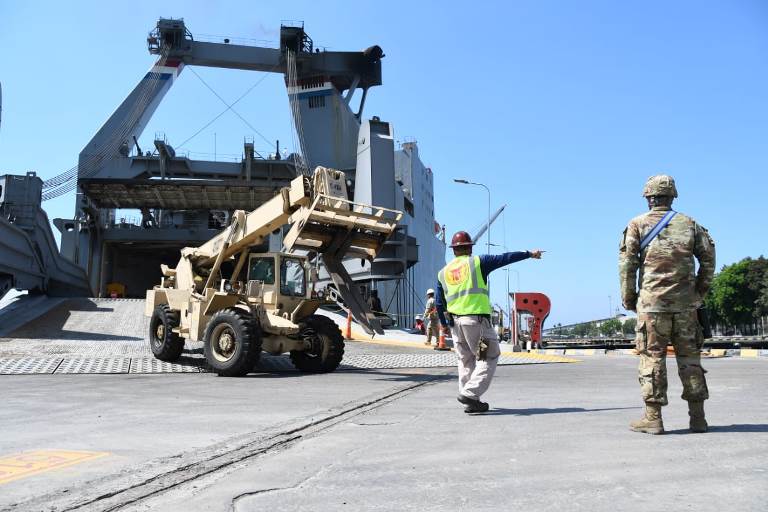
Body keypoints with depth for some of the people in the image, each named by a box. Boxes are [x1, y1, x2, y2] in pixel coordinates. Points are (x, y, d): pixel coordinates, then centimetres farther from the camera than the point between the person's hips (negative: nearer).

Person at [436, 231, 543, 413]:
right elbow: (505, 258, 3)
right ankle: (469, 393, -9)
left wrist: (443, 323, 25)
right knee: (489, 358, 4)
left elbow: (439, 303, 13)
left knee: (466, 361, 15)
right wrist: (529, 254, 13)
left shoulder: (443, 273, 13)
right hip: (477, 319, -5)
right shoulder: (478, 262, 1)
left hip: (455, 322, 5)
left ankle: (472, 402, 16)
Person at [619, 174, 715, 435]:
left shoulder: (638, 224, 0)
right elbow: (709, 257, 8)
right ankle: (698, 417, 14)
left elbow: (627, 264, -5)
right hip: (686, 303, 3)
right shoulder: (689, 224, 10)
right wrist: (701, 290, 15)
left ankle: (653, 418, 1)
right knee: (689, 357, 10)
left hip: (652, 302, -3)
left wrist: (628, 298, 2)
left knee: (652, 357, 1)